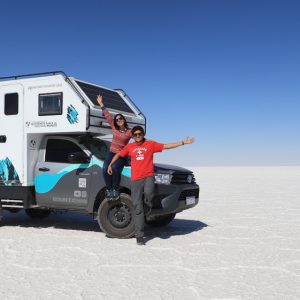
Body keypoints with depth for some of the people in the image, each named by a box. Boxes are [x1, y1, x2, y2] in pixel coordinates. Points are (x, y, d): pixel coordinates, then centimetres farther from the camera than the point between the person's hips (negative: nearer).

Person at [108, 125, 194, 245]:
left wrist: (183, 142, -1)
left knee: (148, 192, -36)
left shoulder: (151, 144, 7)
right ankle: (139, 236, 3)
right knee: (137, 207, -2)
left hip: (148, 176, -2)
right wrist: (111, 164, 15)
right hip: (135, 178, 2)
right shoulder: (129, 147, 14)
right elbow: (118, 154, 25)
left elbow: (167, 146, 4)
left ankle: (149, 202, 3)